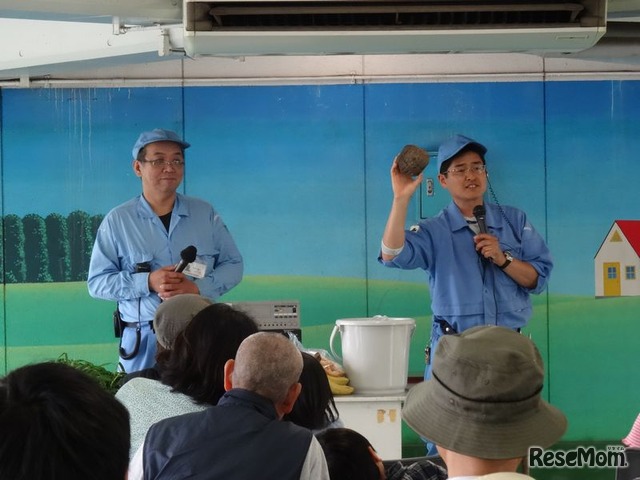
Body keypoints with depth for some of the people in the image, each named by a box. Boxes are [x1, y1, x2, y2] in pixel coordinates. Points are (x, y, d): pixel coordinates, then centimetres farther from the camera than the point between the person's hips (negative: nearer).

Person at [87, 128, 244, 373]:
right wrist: (148, 282, -14)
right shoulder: (117, 221, 2)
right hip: (144, 340, -1)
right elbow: (97, 282, 0)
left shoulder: (205, 213, 8)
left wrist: (198, 287, -10)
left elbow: (233, 265, 9)